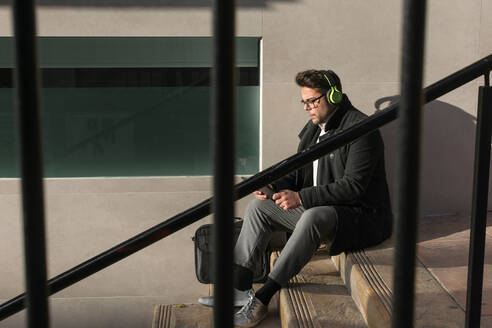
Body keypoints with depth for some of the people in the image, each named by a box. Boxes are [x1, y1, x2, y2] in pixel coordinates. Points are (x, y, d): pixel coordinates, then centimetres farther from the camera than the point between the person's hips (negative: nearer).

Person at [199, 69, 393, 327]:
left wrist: (301, 198, -26)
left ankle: (261, 299, -36)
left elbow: (352, 187, -24)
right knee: (259, 207, 1)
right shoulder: (314, 128, 11)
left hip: (361, 215, -9)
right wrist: (273, 186, -7)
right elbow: (297, 174, 16)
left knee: (313, 216, -39)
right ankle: (240, 288, -7)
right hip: (317, 209, 9)